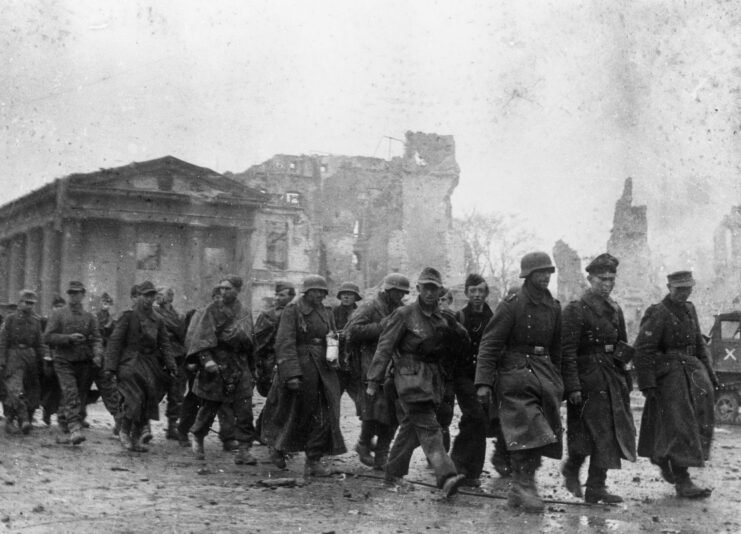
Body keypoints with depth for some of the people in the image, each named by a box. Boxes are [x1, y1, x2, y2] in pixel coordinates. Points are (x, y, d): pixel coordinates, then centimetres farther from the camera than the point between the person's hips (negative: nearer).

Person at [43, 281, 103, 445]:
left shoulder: (89, 317, 10)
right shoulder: (58, 315, 3)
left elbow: (96, 338, 3)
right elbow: (47, 337, -3)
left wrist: (98, 354, -16)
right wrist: (69, 338, -15)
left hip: (84, 364, 3)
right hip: (64, 362, -3)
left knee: (80, 399, 6)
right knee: (71, 395, -19)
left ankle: (64, 431, 18)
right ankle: (75, 429, -28)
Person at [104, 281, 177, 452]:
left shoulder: (157, 321, 12)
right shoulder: (128, 316, -2)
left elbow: (165, 345, 11)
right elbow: (115, 342, -5)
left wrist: (171, 365, -4)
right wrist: (111, 367, -12)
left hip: (151, 367, 5)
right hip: (130, 365, -5)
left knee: (149, 402, 4)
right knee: (134, 399, -16)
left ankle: (136, 438, 18)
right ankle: (124, 432, 8)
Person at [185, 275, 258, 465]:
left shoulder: (245, 314, 11)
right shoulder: (213, 309, -3)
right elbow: (202, 336, -12)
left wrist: (252, 369, 21)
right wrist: (206, 358, -25)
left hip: (240, 367, 3)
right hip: (216, 365, -3)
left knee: (245, 410, -6)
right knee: (209, 406, 7)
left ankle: (244, 450, -3)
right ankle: (197, 436, 33)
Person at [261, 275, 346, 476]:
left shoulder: (326, 313, 13)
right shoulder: (292, 310, -7)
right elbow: (285, 344, -15)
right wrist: (292, 374, -22)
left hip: (323, 369, 6)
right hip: (299, 368, -6)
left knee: (323, 415, -1)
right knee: (297, 414, 4)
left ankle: (314, 461, 5)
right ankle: (278, 447, 27)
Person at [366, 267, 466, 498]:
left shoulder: (442, 319, 11)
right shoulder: (404, 314, -7)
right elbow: (384, 347, -7)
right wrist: (374, 381, -8)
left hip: (432, 378, 7)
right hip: (410, 378, -7)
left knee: (410, 426, 13)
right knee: (428, 427, -15)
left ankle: (394, 472, 26)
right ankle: (446, 477, -23)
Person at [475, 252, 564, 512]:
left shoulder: (553, 307, 11)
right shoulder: (511, 306, -8)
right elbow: (489, 344, -10)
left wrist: (557, 380, 16)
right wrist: (484, 382, -17)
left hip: (544, 371, 6)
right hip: (515, 371, -6)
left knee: (542, 434, 4)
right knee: (526, 428, -14)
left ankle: (519, 490, 15)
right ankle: (524, 486, -7)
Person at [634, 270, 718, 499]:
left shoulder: (689, 309, 12)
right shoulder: (658, 313, -12)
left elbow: (699, 343, 22)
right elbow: (642, 350, -16)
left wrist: (708, 370, 14)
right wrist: (647, 384, -19)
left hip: (691, 368, 7)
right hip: (668, 374, -7)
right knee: (679, 426, -7)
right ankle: (682, 482, 1)